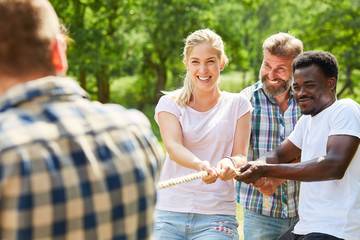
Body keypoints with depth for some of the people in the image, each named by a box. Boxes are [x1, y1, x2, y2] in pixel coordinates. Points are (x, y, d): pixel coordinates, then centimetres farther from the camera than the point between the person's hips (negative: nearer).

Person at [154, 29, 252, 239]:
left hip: (217, 216, -1)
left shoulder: (237, 104, 8)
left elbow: (241, 157, 1)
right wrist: (200, 165, -31)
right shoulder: (170, 103, 6)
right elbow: (173, 147, -10)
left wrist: (230, 163, -23)